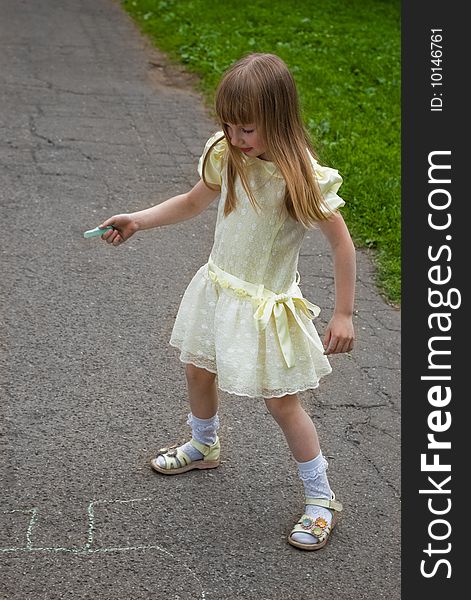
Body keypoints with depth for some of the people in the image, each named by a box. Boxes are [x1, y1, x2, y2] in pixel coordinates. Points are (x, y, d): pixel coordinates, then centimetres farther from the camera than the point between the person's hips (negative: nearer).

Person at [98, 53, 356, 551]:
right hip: (218, 286, 6)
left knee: (281, 402, 0)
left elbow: (341, 242, -16)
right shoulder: (226, 156, -7)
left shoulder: (303, 177, -23)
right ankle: (203, 446, 52)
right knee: (198, 371, 22)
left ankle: (321, 499, 17)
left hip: (266, 304, -6)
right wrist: (138, 221, 1)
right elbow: (194, 201, 11)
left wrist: (343, 314, -14)